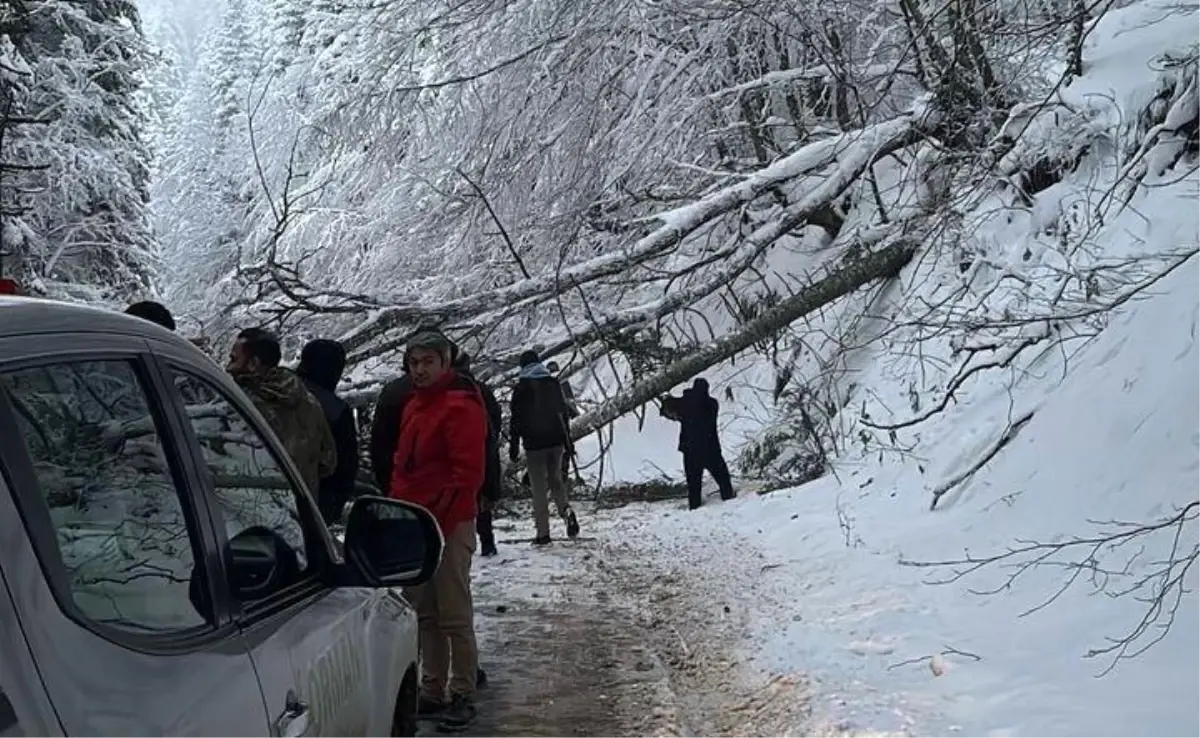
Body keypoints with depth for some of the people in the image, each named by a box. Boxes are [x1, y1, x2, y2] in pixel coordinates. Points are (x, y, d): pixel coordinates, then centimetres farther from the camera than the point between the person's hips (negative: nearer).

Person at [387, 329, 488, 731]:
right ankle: (433, 691, 20)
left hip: (449, 525, -8)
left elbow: (469, 472, -16)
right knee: (424, 613, 12)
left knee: (454, 615, -4)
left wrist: (441, 520, -17)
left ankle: (463, 695, 4)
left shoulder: (461, 406, -11)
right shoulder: (413, 405, 16)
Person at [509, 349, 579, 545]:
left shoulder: (521, 388, -7)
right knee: (556, 479, 17)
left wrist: (514, 444, 0)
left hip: (534, 443, -4)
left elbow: (516, 418, -7)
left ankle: (543, 533, -1)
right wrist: (568, 440, 17)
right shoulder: (553, 383, 7)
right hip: (556, 440, 4)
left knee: (538, 487, 1)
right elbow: (564, 413, 11)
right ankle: (566, 511, -10)